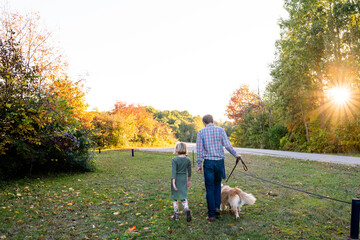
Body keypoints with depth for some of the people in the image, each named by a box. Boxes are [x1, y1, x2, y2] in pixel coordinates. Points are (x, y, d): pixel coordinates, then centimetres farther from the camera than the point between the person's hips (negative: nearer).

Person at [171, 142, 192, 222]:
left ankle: (176, 214, 18)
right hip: (184, 179, 3)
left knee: (175, 197, 12)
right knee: (183, 197, 9)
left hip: (176, 179, -3)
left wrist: (173, 182, -17)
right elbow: (189, 171, 8)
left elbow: (173, 172, -17)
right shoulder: (188, 159, 0)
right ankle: (187, 209, -17)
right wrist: (189, 181, 19)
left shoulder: (175, 159, -13)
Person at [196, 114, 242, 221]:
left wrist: (199, 165, 1)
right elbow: (227, 145, -4)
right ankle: (217, 207, 17)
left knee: (209, 188, 6)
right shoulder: (220, 130, 3)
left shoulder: (201, 132, 1)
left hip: (208, 162, -2)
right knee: (217, 185, 24)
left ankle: (211, 214, 10)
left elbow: (199, 150, -4)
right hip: (220, 161, 2)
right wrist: (236, 155, 11)